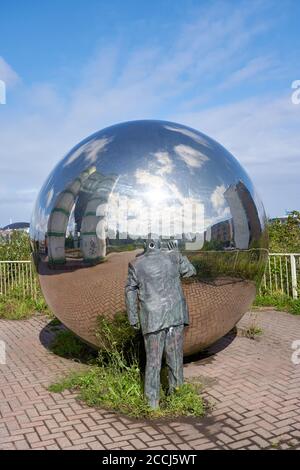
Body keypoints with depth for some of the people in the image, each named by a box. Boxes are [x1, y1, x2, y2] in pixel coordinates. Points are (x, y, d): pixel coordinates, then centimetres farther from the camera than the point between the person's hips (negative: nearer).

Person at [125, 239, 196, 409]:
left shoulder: (136, 264, 0)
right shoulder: (172, 255, 2)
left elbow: (130, 293, 3)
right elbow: (190, 271, 17)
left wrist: (133, 318, 11)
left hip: (152, 317, -1)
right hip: (175, 314, 1)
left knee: (153, 359, 9)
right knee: (175, 355, 14)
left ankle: (153, 401, 15)